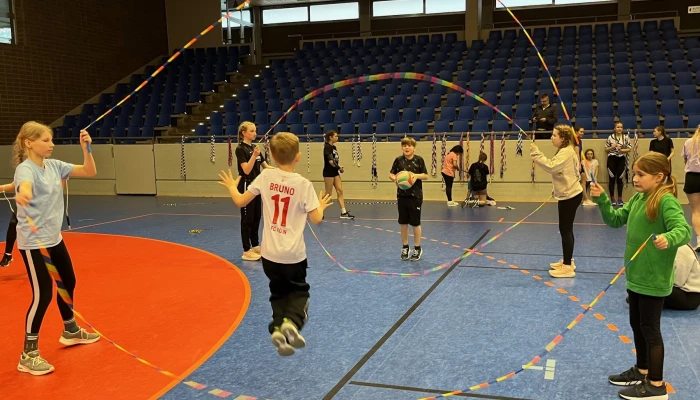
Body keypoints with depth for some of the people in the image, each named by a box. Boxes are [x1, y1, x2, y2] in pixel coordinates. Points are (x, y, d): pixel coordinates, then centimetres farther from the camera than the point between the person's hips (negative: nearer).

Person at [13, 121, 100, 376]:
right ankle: (28, 355, 4)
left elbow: (90, 172, 5)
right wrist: (22, 196, -67)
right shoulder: (25, 169, -19)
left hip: (54, 238, 8)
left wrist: (86, 148, -11)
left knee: (68, 282, 19)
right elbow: (25, 188, -43)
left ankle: (71, 331, 41)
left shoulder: (54, 165, 2)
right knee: (43, 294, -9)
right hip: (33, 242, -8)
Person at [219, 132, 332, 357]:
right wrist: (321, 206, 15)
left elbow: (240, 201, 2)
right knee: (299, 291, 17)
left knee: (279, 293, 20)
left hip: (270, 252, 2)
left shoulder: (266, 176, -4)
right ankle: (291, 322, -12)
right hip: (293, 254, -2)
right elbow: (316, 219, -7)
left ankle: (277, 328, -5)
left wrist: (231, 188, 22)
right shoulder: (303, 184, -10)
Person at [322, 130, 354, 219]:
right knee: (328, 194, -3)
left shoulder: (333, 147, 13)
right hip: (328, 173, -8)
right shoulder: (327, 147, -13)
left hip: (335, 172, 8)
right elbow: (330, 161, -20)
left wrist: (339, 168, -1)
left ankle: (343, 212, 2)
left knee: (340, 191, 3)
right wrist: (340, 168, -13)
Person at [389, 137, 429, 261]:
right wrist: (395, 179, -16)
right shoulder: (398, 160, 2)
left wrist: (417, 175, -21)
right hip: (402, 195, 2)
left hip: (415, 195, -2)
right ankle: (405, 247, 24)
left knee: (415, 223, 4)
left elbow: (426, 175, -1)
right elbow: (391, 174, 6)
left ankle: (417, 248, 17)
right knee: (403, 222, 9)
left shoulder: (419, 160, -4)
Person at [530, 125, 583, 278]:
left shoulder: (566, 152, -18)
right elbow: (555, 168, 11)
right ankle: (567, 260, 31)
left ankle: (568, 267, -4)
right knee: (566, 229, 18)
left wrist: (536, 153, -29)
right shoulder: (565, 151, 15)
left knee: (565, 229, -8)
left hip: (570, 195, -11)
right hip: (569, 194, 11)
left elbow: (551, 166, -32)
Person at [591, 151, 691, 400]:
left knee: (650, 329, 3)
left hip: (653, 279, -8)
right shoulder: (637, 198, 6)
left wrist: (668, 238, -51)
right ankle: (641, 372, 37)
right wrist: (602, 199, -3)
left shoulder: (666, 201, -20)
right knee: (637, 325, 20)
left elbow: (683, 230, -30)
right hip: (636, 275, 8)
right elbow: (615, 220, 11)